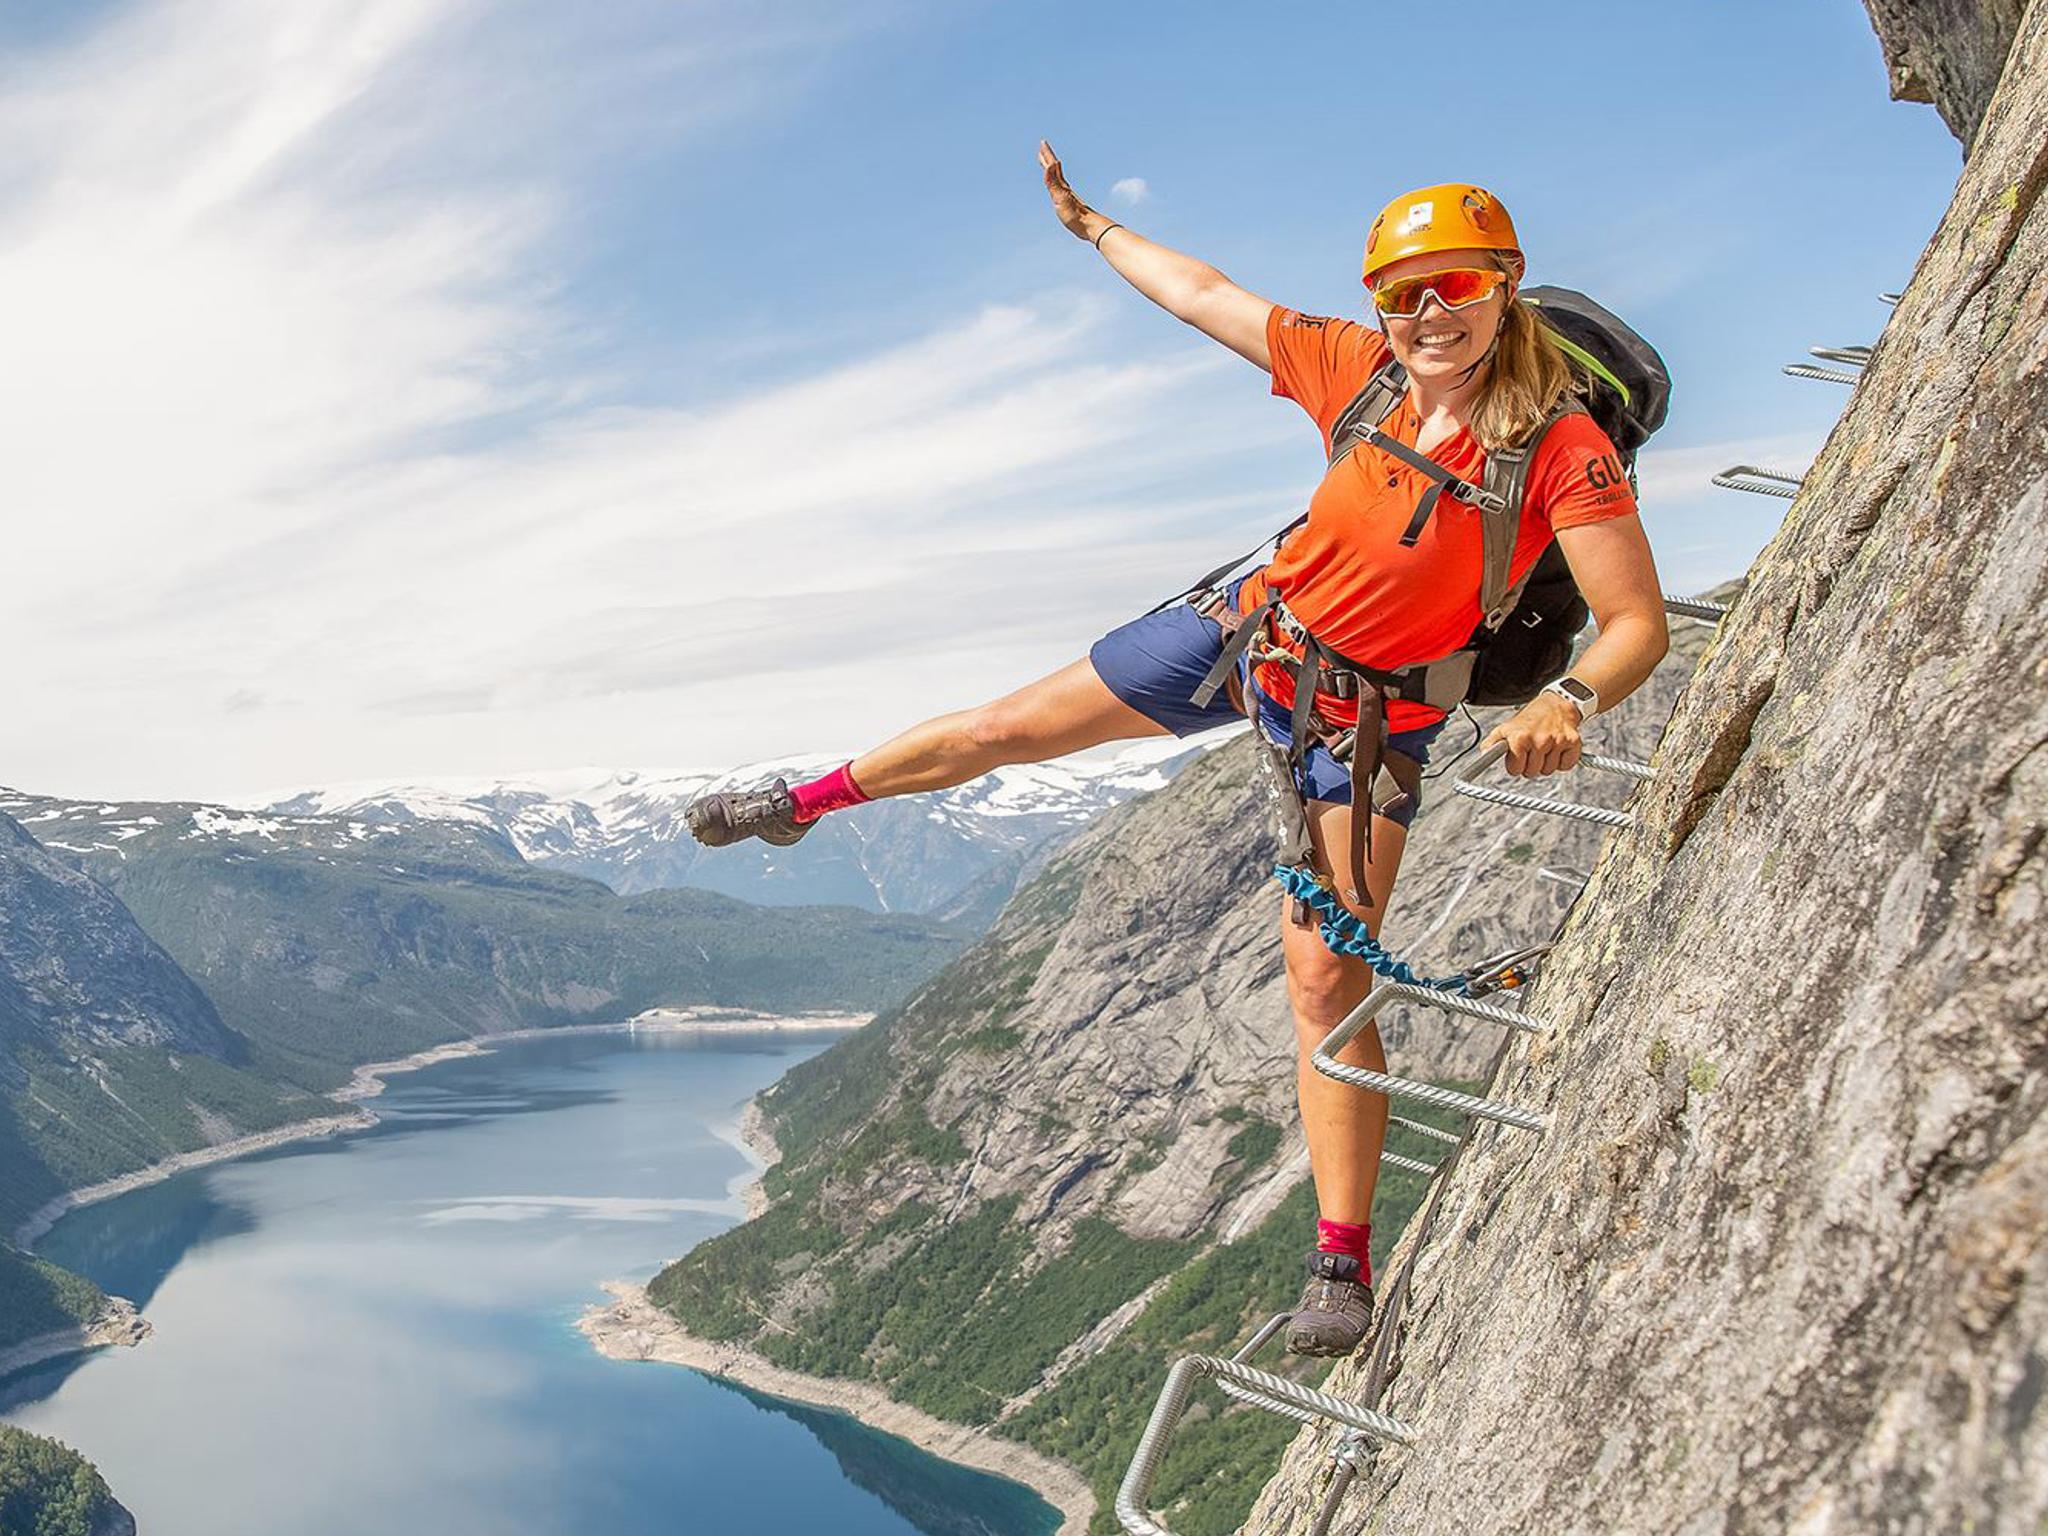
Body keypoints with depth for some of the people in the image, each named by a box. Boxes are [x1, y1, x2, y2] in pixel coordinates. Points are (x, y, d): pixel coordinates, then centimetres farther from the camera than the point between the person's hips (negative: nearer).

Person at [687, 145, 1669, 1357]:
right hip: (1249, 630, 4)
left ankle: (1344, 1265, 6)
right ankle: (806, 802, 35)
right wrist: (1089, 225, 13)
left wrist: (1569, 703, -45)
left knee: (1325, 983, -9)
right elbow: (1206, 297, 2)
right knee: (1003, 729, 9)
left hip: (1364, 721, -4)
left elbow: (1640, 627, -25)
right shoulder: (1358, 370, -11)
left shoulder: (1565, 451, -23)